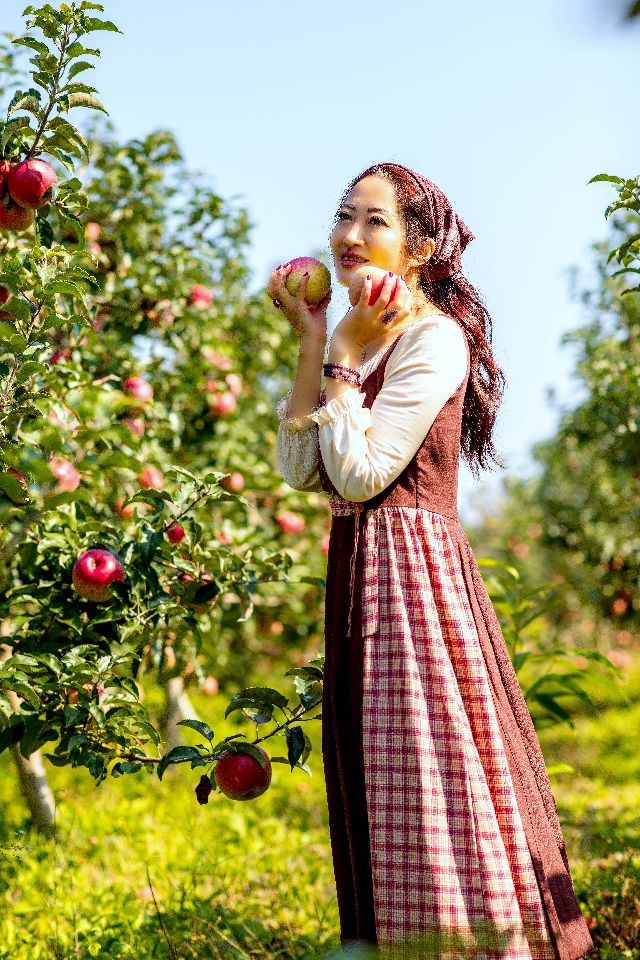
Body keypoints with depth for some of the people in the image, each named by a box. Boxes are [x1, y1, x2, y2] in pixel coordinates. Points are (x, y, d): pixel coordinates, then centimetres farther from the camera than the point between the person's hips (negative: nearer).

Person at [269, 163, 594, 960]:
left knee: (433, 788, -4)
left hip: (415, 567, -8)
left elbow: (359, 474, -19)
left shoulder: (435, 340, -12)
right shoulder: (362, 336, 13)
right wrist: (312, 343, 1)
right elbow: (299, 470, 2)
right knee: (379, 793, 13)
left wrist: (345, 355, -12)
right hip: (358, 576, 9)